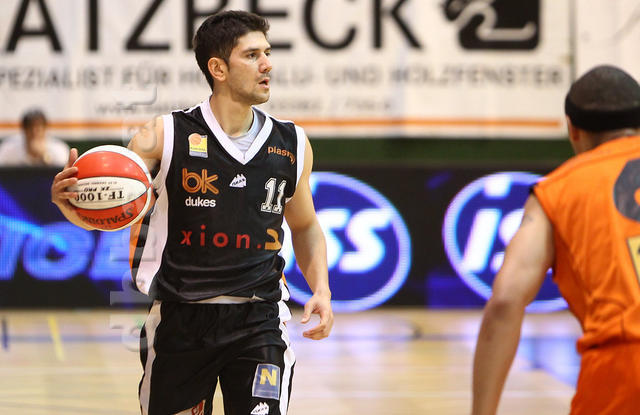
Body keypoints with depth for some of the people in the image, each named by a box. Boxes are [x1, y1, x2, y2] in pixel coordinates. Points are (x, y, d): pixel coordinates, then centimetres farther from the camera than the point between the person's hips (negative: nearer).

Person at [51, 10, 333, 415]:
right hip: (180, 320, -1)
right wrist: (66, 199, -27)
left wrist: (320, 288, 4)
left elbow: (305, 226, 19)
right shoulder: (166, 136, -7)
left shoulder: (292, 144, 4)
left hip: (258, 320, 1)